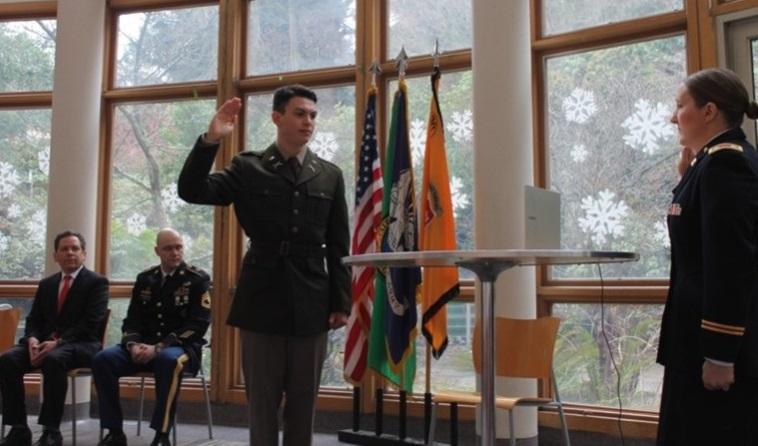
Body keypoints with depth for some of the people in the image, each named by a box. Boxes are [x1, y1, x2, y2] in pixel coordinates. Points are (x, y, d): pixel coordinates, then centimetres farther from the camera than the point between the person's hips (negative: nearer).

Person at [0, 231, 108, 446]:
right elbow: (33, 320, 15)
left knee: (53, 360, -37)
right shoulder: (46, 284, 20)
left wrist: (58, 342, -22)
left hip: (81, 345, -6)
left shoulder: (97, 282, 0)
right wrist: (33, 340, -9)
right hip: (45, 342, 6)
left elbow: (90, 323, -11)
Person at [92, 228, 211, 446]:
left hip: (181, 347, -5)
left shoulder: (198, 279, -3)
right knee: (102, 359, -20)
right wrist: (133, 344, -12)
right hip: (143, 346, 5)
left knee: (169, 360, -40)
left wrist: (159, 348, -20)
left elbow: (198, 325, -11)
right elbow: (132, 319, 12)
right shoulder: (145, 279, 12)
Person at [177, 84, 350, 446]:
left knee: (303, 402, 11)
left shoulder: (330, 175, 6)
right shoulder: (248, 167, 2)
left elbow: (338, 247, 6)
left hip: (311, 304, 2)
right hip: (261, 301, -1)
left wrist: (341, 302, 1)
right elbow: (191, 192, -8)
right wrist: (210, 140, -19)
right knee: (261, 402, 9)